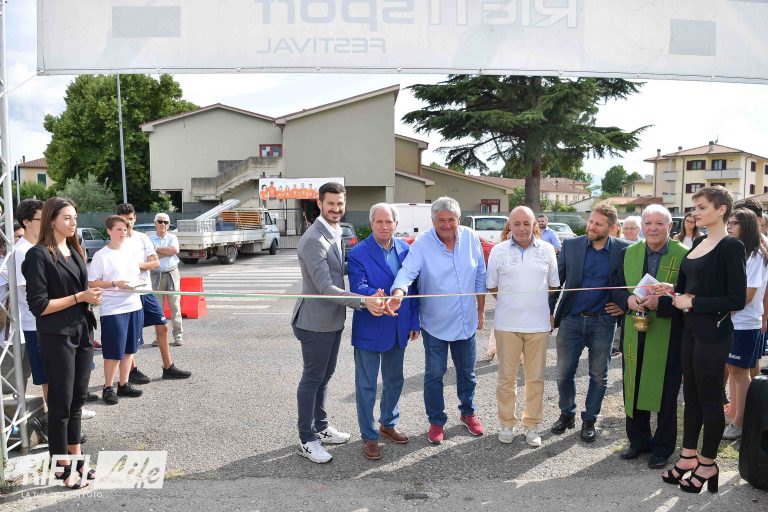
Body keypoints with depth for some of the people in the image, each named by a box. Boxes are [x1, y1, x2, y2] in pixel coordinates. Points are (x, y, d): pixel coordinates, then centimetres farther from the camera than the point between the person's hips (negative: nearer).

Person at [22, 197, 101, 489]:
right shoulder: (39, 255, -10)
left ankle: (76, 459, 24)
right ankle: (63, 467, 16)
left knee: (77, 400, 13)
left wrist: (91, 297, 3)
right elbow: (39, 306, -14)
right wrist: (79, 297, -16)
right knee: (61, 402, 3)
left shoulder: (75, 251, 11)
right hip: (56, 338, -6)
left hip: (81, 334, 7)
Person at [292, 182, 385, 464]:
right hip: (316, 321, -9)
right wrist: (364, 301, -35)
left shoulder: (336, 233, 9)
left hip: (333, 320, 9)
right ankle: (306, 440, 17)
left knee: (324, 376, 20)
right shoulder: (313, 240, -22)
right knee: (312, 379, 3)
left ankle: (321, 427, 36)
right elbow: (325, 288, -27)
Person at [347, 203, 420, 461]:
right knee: (366, 385, 6)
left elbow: (412, 286, 6)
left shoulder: (405, 249, 2)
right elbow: (358, 287, -22)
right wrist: (374, 296, -44)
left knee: (394, 380, 20)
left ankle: (388, 424, 41)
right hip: (369, 330, -5)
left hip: (398, 329, 5)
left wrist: (414, 322, 6)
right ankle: (369, 436, 21)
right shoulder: (358, 253, -13)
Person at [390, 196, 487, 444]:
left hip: (466, 321, 3)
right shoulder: (422, 244, -16)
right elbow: (408, 271, -30)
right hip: (435, 323, -3)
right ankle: (436, 421, 27)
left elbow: (480, 277, 5)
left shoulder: (471, 238, -4)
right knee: (434, 374, 8)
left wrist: (481, 310, 8)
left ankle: (468, 413, 41)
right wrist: (398, 292, -51)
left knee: (467, 372, 19)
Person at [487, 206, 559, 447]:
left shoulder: (547, 250, 3)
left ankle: (531, 425, 23)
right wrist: (510, 301, 4)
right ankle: (507, 423, 23)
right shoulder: (498, 251, -1)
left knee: (535, 377, 9)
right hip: (507, 325, -1)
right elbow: (492, 287, 8)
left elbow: (553, 285, 12)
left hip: (538, 324, 1)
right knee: (506, 376, 8)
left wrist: (550, 312, 8)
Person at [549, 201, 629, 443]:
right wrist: (548, 312, 0)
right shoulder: (570, 245, -2)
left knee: (598, 376, 10)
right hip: (571, 320, 1)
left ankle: (589, 420, 27)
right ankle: (567, 414, 29)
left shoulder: (623, 250, -6)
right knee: (564, 373, 8)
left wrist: (625, 305, -1)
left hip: (603, 322, -1)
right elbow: (556, 281, 3)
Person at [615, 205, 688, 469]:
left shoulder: (685, 255, -9)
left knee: (665, 393, 9)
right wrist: (629, 300, -12)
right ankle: (638, 440, 31)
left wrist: (660, 302, -25)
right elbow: (619, 289, 9)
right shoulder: (629, 253, 6)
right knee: (633, 388, 13)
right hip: (634, 334, 4)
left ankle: (663, 446, 26)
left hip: (668, 335, -4)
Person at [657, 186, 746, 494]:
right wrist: (672, 290, -1)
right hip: (690, 329, 8)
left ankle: (707, 464, 21)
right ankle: (689, 455, 28)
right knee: (691, 393, 15)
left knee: (710, 398, 6)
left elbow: (737, 300, -17)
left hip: (713, 333, -8)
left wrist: (693, 302, -17)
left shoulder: (731, 247, -13)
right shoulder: (697, 244, 10)